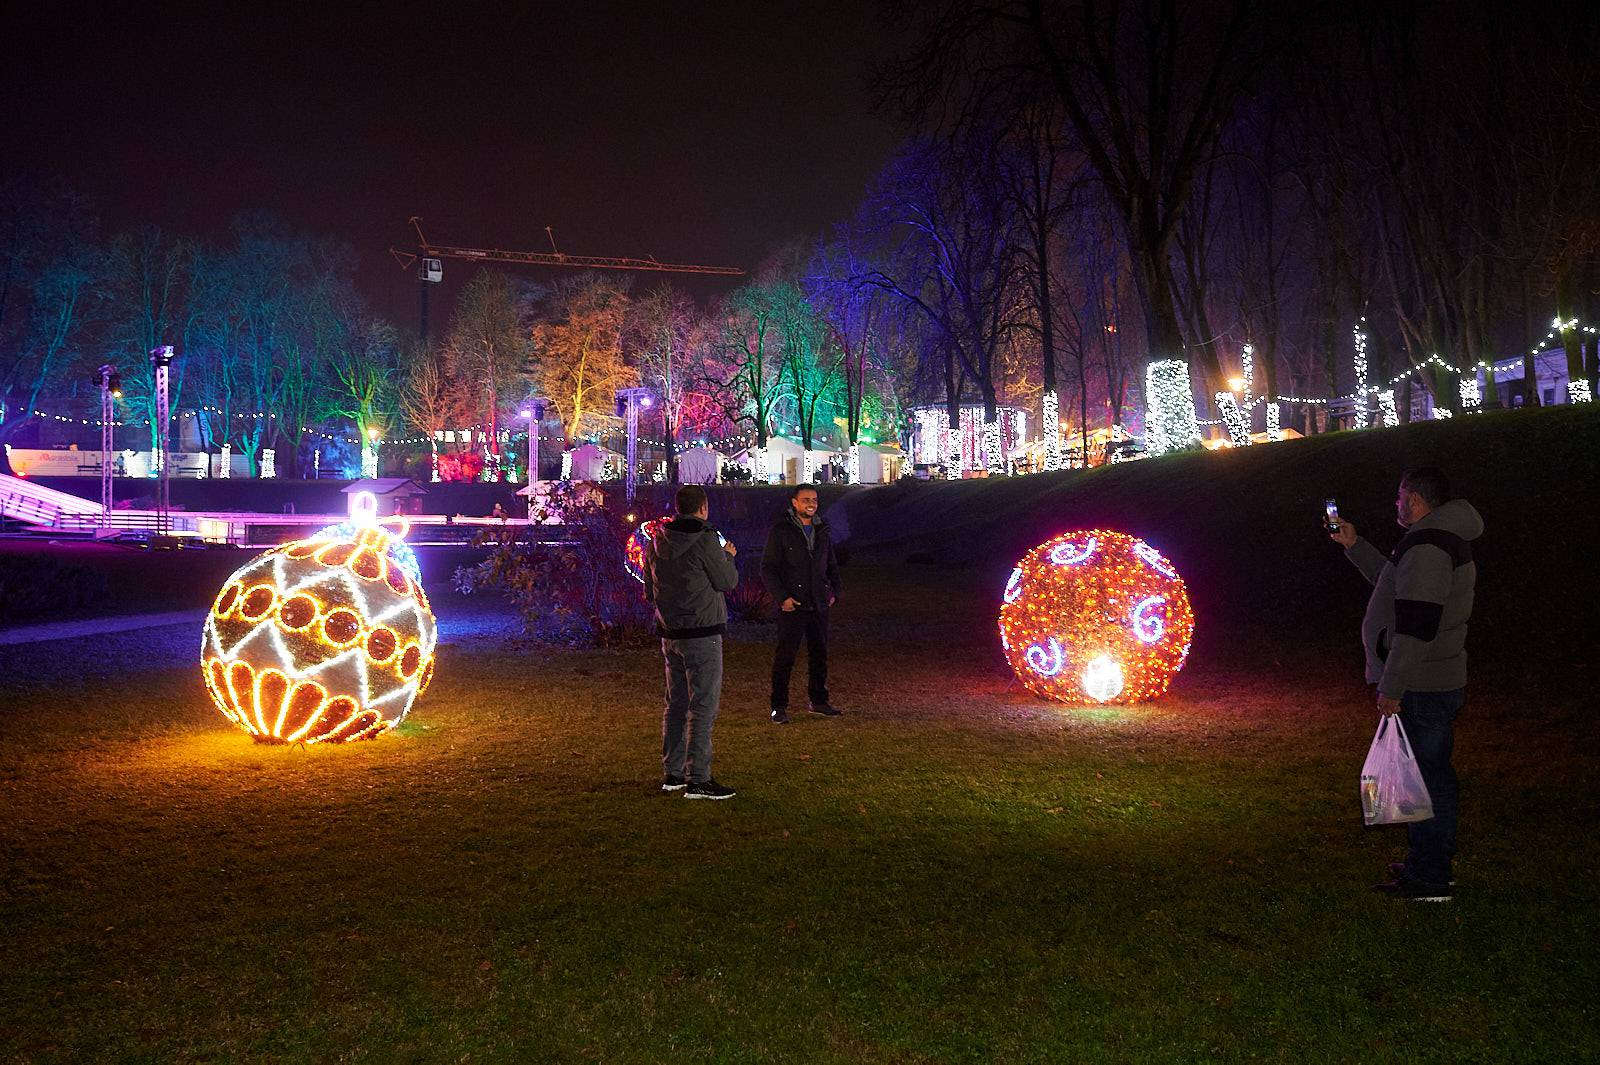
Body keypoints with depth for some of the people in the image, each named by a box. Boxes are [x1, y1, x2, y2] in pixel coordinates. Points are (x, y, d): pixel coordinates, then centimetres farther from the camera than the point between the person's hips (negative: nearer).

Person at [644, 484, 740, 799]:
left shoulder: (656, 543, 8)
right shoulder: (705, 540, -15)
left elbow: (649, 592, 15)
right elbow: (727, 582, -8)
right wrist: (729, 557, 10)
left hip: (669, 634, 8)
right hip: (702, 635, -8)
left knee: (676, 704, 16)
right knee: (703, 707, -4)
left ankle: (672, 773, 22)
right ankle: (698, 780, -4)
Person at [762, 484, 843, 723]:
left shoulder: (822, 531, 12)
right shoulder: (780, 530, -5)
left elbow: (832, 565, 22)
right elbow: (767, 568, -7)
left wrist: (834, 591, 9)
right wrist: (781, 597, -15)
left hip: (819, 605, 6)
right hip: (792, 605, -5)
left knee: (819, 653, 12)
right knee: (785, 656, -2)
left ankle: (819, 701, 25)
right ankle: (779, 707, 5)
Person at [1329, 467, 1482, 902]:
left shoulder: (1425, 548, -20)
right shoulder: (1445, 539, 15)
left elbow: (1415, 626, -25)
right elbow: (1396, 584, 29)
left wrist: (1392, 688, -22)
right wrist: (1354, 545, 29)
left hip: (1420, 687, -11)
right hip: (1439, 682, 11)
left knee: (1425, 776, -5)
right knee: (1433, 774, 18)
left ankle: (1428, 879, 2)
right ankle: (1431, 863, 29)